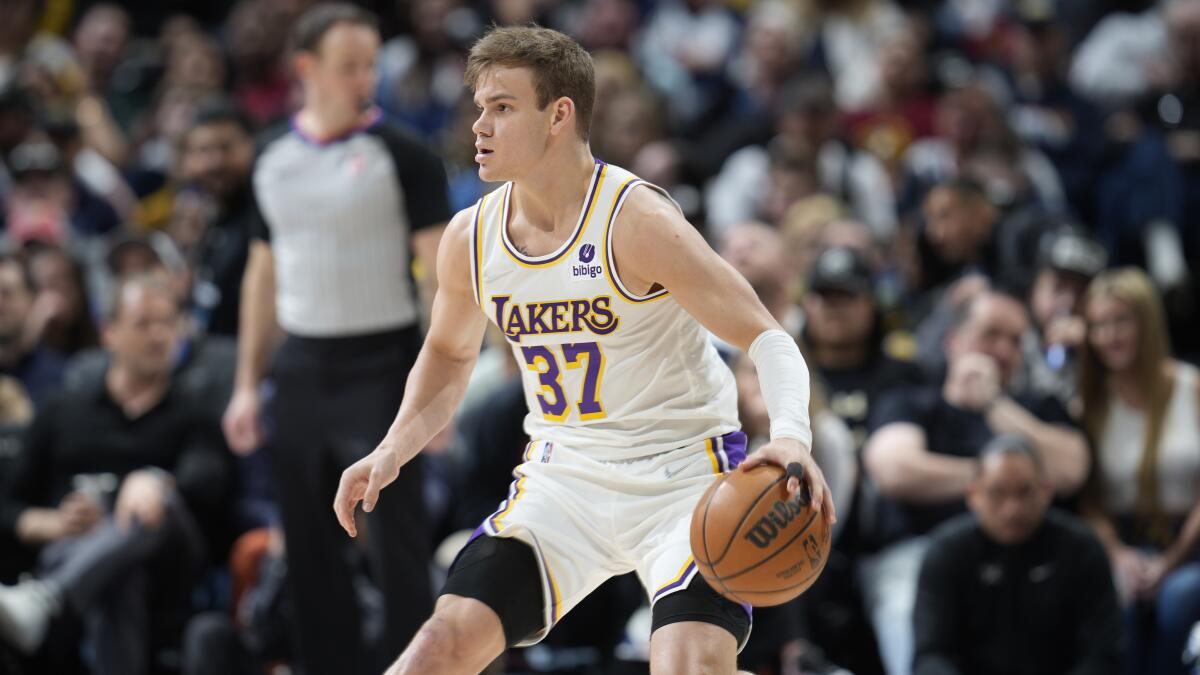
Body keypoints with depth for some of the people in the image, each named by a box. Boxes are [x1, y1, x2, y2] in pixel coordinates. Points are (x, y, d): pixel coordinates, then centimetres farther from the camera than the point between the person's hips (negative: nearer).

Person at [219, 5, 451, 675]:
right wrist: (248, 384, 12)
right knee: (311, 545, 8)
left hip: (381, 363, -5)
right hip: (302, 365, 5)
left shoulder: (402, 155, -5)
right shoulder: (276, 162, 9)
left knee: (397, 542, -8)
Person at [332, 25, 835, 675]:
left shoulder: (636, 221, -20)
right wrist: (393, 450, 5)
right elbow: (449, 353, 20)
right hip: (565, 476, 5)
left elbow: (767, 339, -21)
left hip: (684, 473, -4)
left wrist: (790, 435, -40)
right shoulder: (470, 239, -2)